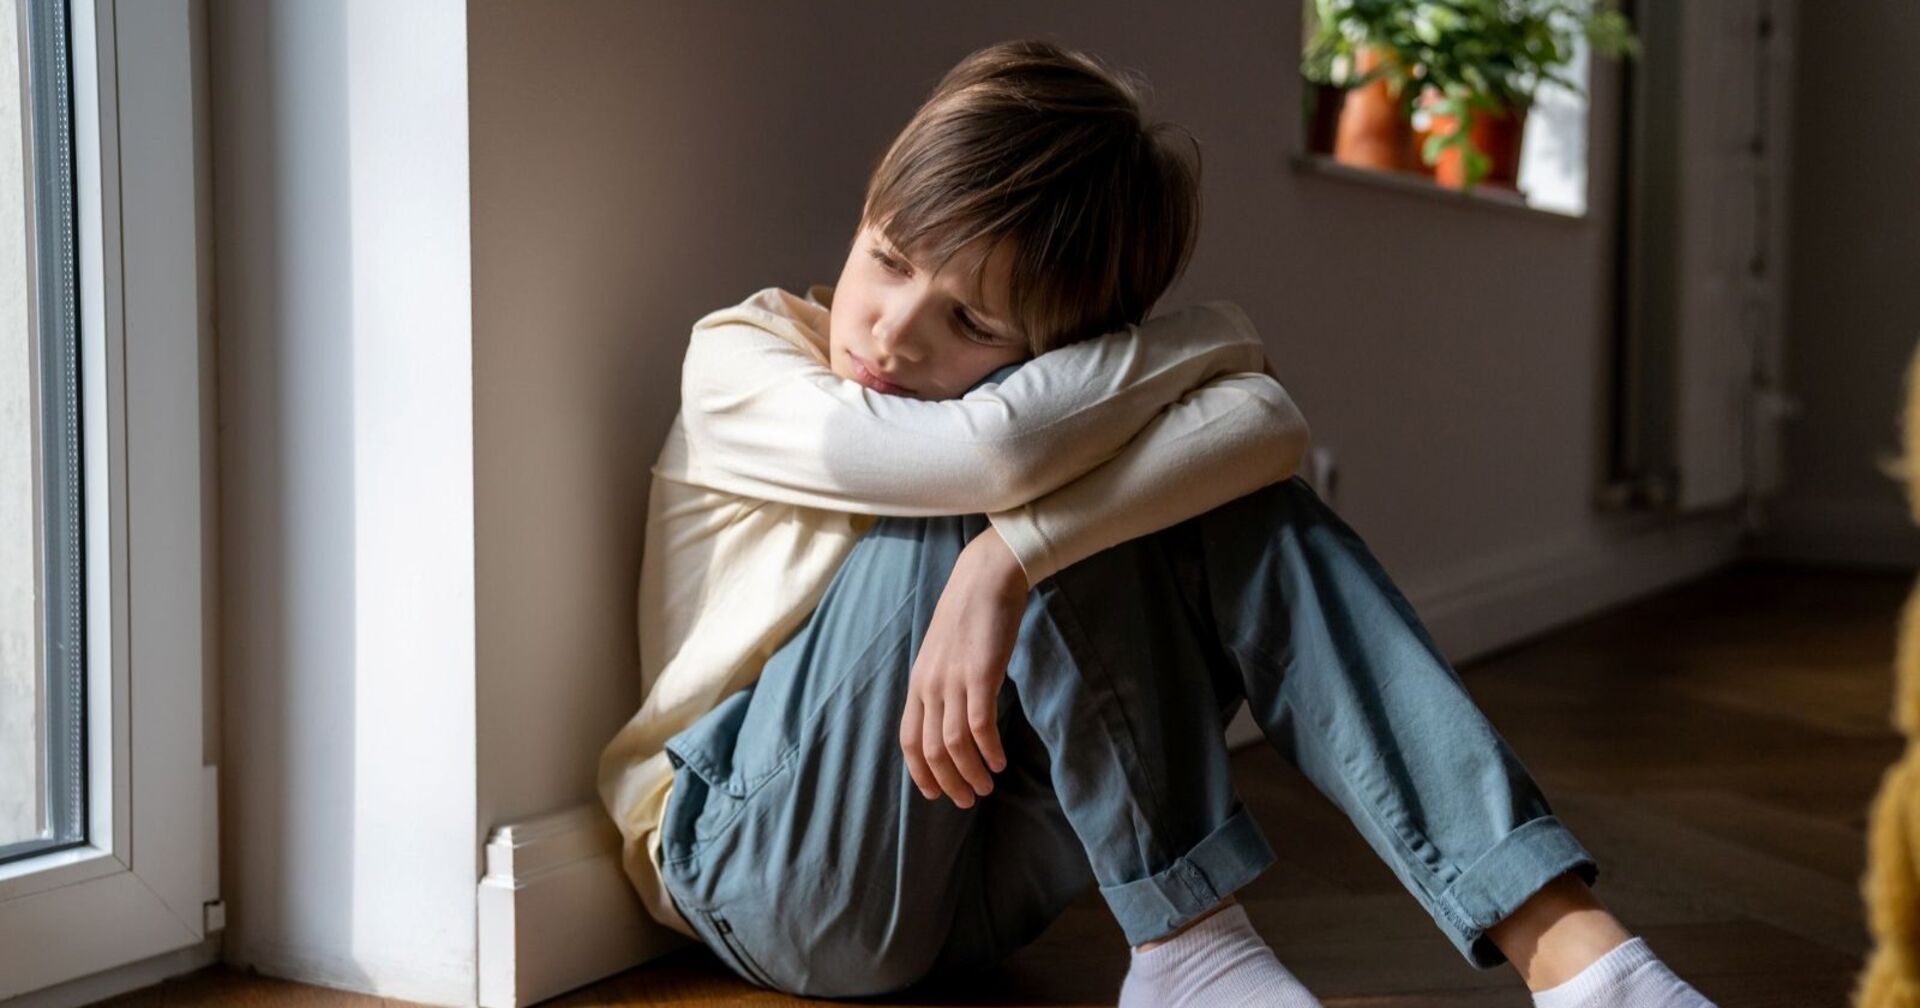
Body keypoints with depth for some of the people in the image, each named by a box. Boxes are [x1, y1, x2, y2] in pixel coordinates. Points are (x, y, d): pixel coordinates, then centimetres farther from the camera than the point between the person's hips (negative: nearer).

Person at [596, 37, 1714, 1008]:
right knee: (1017, 474, -26)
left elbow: (1271, 424, -27)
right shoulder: (740, 360, -11)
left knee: (1240, 506, -17)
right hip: (769, 876, -3)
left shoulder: (1060, 405, -3)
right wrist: (1196, 334, -15)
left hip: (972, 879, 4)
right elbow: (991, 448, -31)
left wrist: (1006, 561, -41)